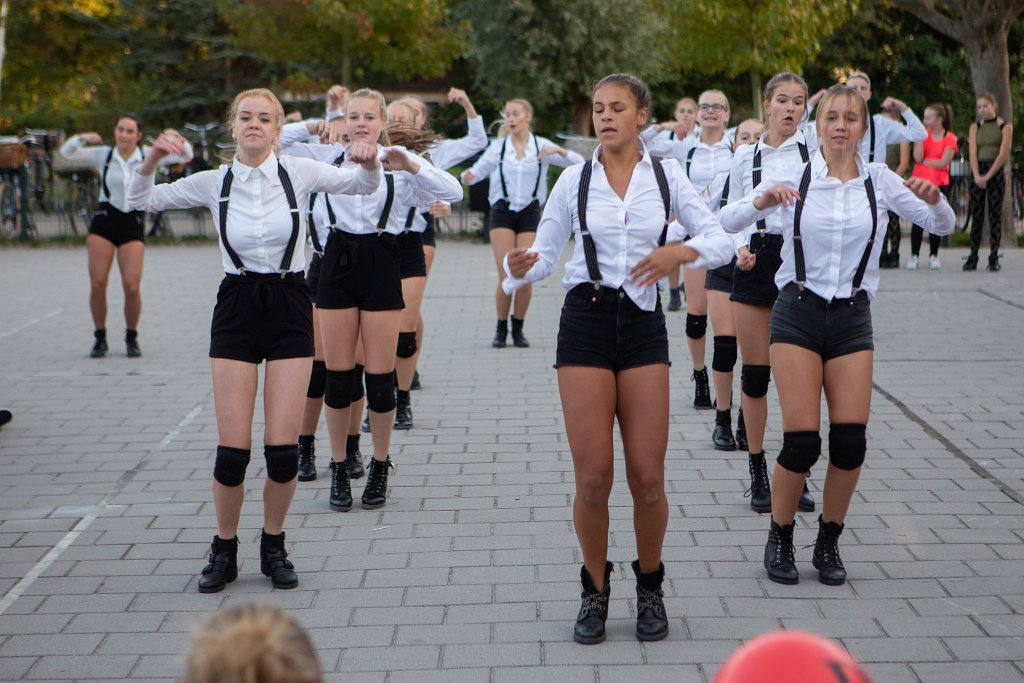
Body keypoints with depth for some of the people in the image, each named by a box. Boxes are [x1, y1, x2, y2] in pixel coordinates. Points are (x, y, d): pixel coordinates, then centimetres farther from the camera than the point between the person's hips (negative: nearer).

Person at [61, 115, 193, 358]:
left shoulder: (148, 156, 0)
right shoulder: (104, 155, 3)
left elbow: (186, 156, -4)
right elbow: (66, 152, 2)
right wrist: (81, 138, -19)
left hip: (133, 224, -1)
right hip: (104, 221, 1)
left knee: (132, 287, -8)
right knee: (97, 284, -4)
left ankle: (131, 338, 14)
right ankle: (100, 338, 13)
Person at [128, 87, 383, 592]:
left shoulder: (299, 173, -1)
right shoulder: (214, 183, 1)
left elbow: (364, 185, 3)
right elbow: (141, 201, 6)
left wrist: (369, 161, -20)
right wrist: (153, 158, -13)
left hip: (289, 308, 0)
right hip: (236, 309, 0)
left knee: (283, 450, -3)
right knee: (232, 450, -2)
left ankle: (274, 546, 20)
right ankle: (224, 549, 19)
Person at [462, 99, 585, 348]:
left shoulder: (542, 146, 2)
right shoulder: (498, 147, 5)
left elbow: (579, 163, -3)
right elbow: (477, 171, 4)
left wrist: (558, 151, -19)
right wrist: (467, 176, -19)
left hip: (530, 213, 0)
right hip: (502, 212, 0)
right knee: (506, 277, -8)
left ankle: (518, 328, 16)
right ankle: (501, 329, 11)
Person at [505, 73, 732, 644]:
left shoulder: (666, 176, 4)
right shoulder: (574, 180, 4)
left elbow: (720, 240, 1)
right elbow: (546, 252, 4)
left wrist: (680, 252, -19)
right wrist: (523, 268, -18)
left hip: (644, 323, 0)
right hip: (586, 319, 0)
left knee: (648, 478, -1)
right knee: (593, 478, -3)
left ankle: (650, 587, 23)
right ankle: (596, 591, 19)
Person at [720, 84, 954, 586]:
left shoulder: (879, 180, 2)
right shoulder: (793, 178, -2)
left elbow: (944, 226, 2)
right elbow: (726, 221, -6)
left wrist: (933, 199, -19)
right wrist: (760, 203, -26)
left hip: (852, 317, 2)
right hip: (798, 313, -2)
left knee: (851, 440, -4)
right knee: (802, 441, -8)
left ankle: (829, 542, 18)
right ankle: (779, 540, 15)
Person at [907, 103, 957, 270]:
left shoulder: (950, 138, -2)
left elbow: (943, 163, -12)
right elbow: (918, 157, -9)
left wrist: (924, 161, -7)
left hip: (939, 184, -1)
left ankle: (933, 256, 12)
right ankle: (914, 255, 3)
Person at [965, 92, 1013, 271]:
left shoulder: (1005, 127, 0)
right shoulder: (975, 127, 9)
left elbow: (1003, 154, -7)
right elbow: (972, 152, -1)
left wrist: (988, 176, -13)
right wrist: (977, 176, -14)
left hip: (995, 173, -3)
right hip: (977, 173, 3)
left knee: (995, 216, -1)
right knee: (976, 216, 1)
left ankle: (994, 258, 0)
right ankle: (973, 257, 1)